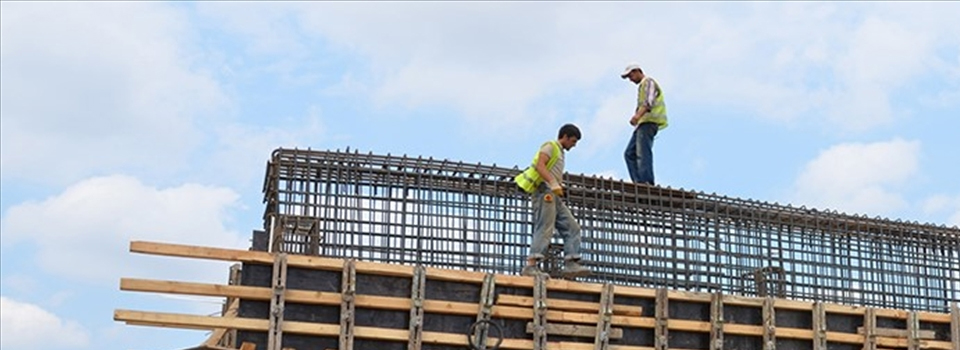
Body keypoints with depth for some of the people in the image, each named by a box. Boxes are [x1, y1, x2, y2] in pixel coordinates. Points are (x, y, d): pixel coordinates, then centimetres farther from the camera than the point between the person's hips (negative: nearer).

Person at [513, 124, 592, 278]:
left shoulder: (560, 152, 29)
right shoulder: (550, 146, 1)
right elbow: (539, 165, -16)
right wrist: (553, 183, -27)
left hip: (554, 196, 10)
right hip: (545, 191, -10)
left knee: (572, 228, 2)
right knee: (545, 229, -18)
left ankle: (571, 264, -5)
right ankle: (530, 265, -24)